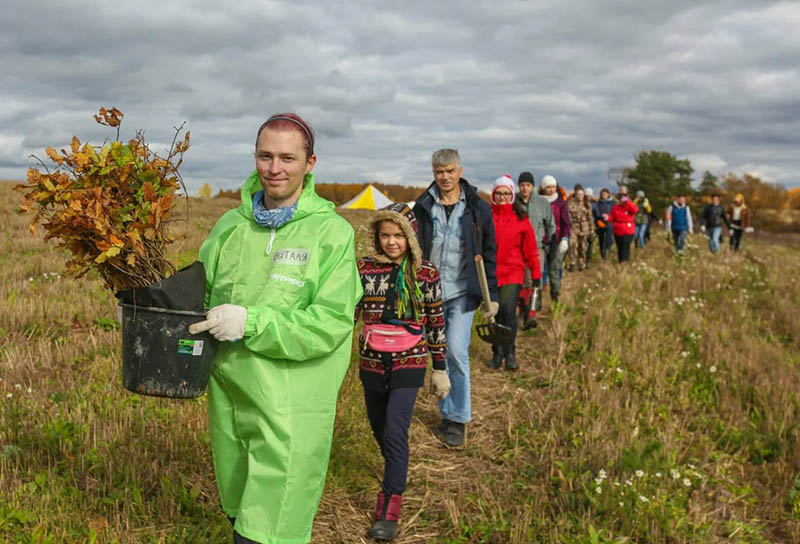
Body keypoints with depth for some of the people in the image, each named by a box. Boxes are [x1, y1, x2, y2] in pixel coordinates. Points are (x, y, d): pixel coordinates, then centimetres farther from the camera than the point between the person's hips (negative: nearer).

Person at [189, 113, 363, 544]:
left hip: (290, 411, -5)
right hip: (228, 395, 5)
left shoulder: (331, 232, -10)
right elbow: (201, 294, 15)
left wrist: (250, 322, -24)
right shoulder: (230, 225, 6)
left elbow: (331, 324, -16)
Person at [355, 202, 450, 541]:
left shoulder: (426, 274, -4)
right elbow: (349, 312, 3)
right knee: (379, 429, 16)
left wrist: (440, 369, 5)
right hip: (371, 362, 3)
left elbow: (436, 323, 2)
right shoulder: (364, 268, -1)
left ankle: (389, 511, -8)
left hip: (408, 363, -3)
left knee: (395, 431, -13)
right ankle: (397, 473, 46)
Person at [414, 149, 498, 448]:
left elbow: (489, 254, 4)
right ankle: (447, 414, 22)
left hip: (462, 292, -3)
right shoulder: (423, 206, 4)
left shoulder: (477, 208, 0)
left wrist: (492, 295, 1)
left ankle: (459, 419, 0)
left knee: (456, 350, -12)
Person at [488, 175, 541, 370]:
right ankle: (497, 353, 23)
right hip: (490, 273, 1)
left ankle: (510, 353, 2)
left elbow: (530, 249, 6)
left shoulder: (521, 218, 4)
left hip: (513, 273, -1)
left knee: (508, 310, -14)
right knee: (494, 313, 8)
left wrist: (536, 274, 5)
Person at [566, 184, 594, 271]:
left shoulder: (587, 204, 9)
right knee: (573, 245, -17)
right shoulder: (570, 203, -3)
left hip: (584, 228, 4)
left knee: (583, 247, 8)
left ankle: (582, 264, 19)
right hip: (573, 227, -3)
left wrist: (591, 228, 12)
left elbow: (590, 217, 14)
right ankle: (572, 264, -14)